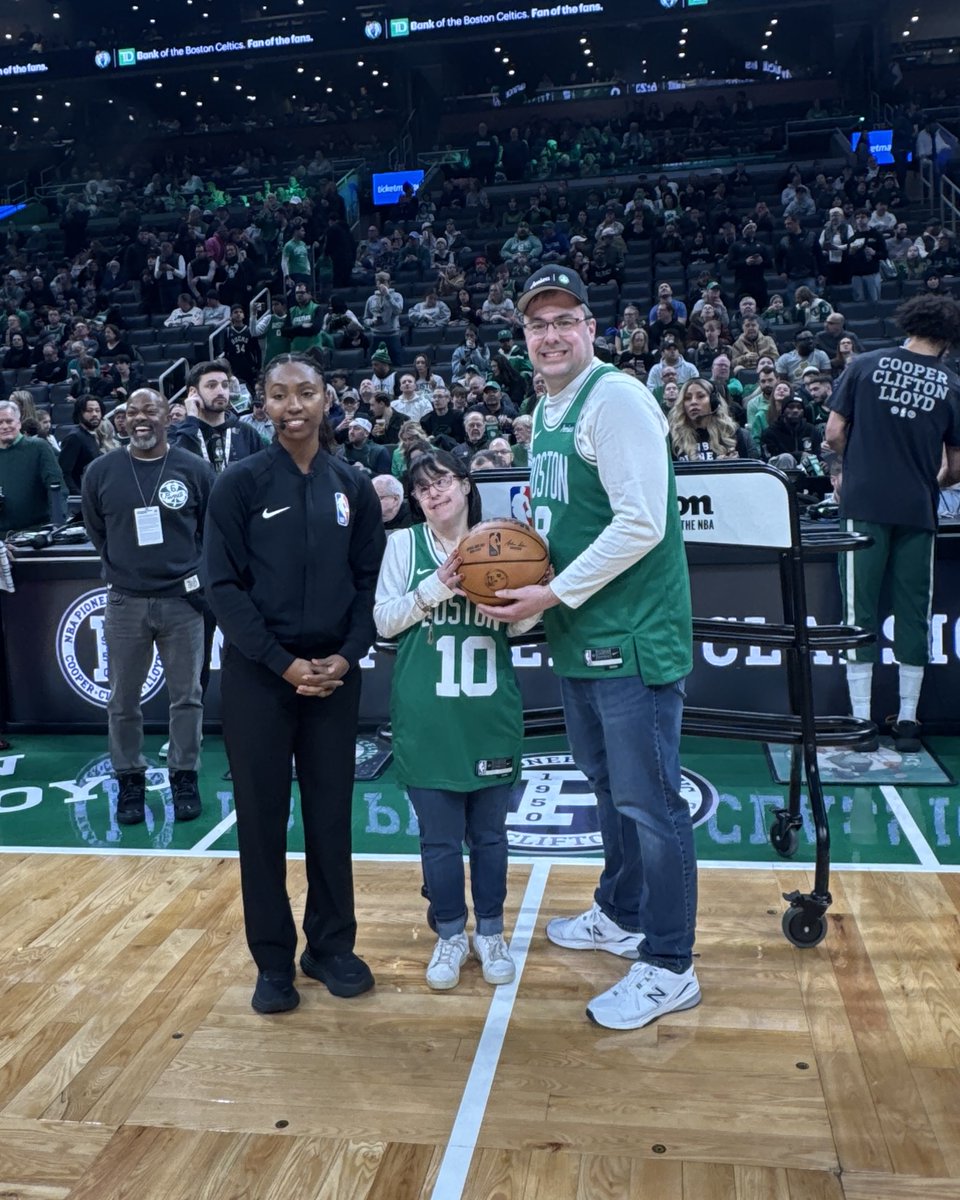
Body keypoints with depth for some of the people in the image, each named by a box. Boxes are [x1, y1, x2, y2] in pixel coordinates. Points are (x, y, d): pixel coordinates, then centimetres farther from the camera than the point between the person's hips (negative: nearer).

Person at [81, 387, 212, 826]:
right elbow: (96, 532, 14)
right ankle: (130, 780, 22)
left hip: (182, 599, -1)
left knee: (186, 696, 6)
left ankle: (184, 778, 20)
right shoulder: (101, 472, 1)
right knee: (123, 700, 7)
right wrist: (125, 568, 10)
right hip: (125, 602, 1)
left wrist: (196, 575, 3)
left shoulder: (195, 470, -1)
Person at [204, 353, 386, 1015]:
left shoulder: (354, 484, 5)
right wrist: (282, 663, -13)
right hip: (257, 675, -2)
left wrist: (347, 656, -8)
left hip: (335, 674, 2)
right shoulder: (241, 482, -3)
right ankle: (274, 960, 19)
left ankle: (331, 946, 25)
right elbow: (224, 586, -7)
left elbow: (370, 581, 6)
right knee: (263, 818, 5)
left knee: (331, 814, 9)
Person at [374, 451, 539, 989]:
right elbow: (384, 620, -1)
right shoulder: (404, 545, 2)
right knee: (439, 835, 7)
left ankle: (491, 931, 28)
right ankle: (451, 934, 25)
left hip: (491, 713, 1)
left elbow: (521, 626, 10)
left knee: (489, 831, 12)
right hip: (428, 717, -1)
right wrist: (436, 588, -14)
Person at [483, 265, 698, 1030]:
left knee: (648, 801, -1)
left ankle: (669, 968, 12)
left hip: (633, 636, -9)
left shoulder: (616, 398, -14)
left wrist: (554, 594, -18)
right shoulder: (545, 410, 14)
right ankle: (621, 916, 40)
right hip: (578, 637, 9)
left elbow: (641, 523, -22)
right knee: (609, 786, 21)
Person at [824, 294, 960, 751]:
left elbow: (833, 434, -1)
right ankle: (907, 720, 13)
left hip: (864, 504, -1)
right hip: (917, 510, 1)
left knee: (860, 609, 3)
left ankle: (861, 718, 3)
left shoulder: (865, 365, 2)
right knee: (913, 612, 8)